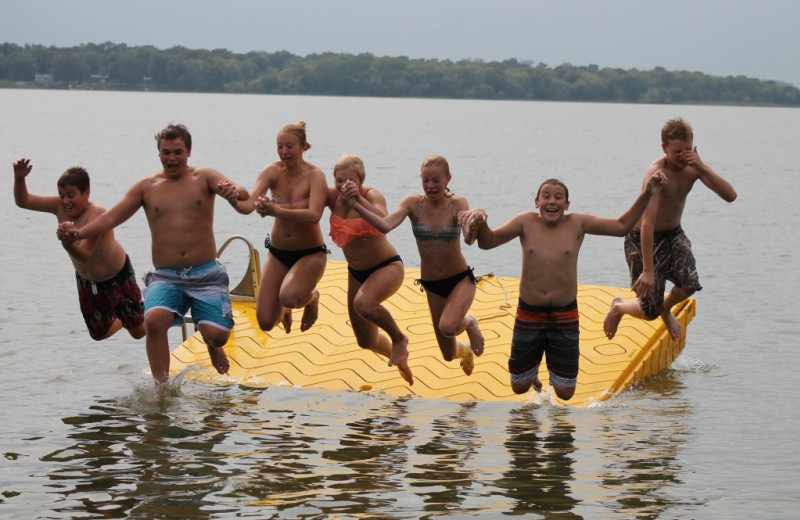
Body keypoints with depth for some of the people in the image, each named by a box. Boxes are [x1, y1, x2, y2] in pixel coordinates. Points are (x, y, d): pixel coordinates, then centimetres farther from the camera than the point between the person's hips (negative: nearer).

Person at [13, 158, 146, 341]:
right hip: (86, 280, 6)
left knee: (139, 332, 4)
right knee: (99, 333, 15)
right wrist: (19, 178, -35)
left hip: (117, 276, -6)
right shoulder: (60, 206, -16)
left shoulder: (97, 214, -34)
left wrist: (68, 245, -63)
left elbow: (84, 255, -42)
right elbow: (23, 201, -17)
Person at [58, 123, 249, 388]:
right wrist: (79, 232, -16)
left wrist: (234, 192, -39)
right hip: (165, 277, 1)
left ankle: (211, 345, 24)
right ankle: (162, 387, -19)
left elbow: (243, 196, -13)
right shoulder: (147, 187, 9)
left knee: (217, 334, -16)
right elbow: (111, 217, 3)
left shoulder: (204, 177, 4)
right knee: (154, 320, -29)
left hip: (206, 274, -1)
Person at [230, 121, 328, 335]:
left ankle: (311, 297, 5)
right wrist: (232, 198, -47)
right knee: (266, 322, -2)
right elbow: (248, 205, -23)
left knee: (289, 297, -33)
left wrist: (276, 210, -47)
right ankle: (283, 308, 36)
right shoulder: (272, 172, -9)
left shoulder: (314, 175, -18)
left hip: (310, 253, -4)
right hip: (278, 253, 4)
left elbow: (314, 215, -34)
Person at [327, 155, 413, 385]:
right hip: (356, 272, 6)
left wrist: (358, 198, -52)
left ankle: (399, 339, -8)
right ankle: (400, 357, 47)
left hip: (387, 267, -6)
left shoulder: (371, 195, -21)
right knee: (366, 341, 13)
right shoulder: (333, 196, -9)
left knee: (363, 304, -37)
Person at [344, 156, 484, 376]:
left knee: (447, 327, -33)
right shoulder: (413, 204, -12)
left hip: (461, 280, -3)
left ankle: (469, 324, 6)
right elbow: (385, 225, -28)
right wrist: (357, 205, -42)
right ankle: (467, 352, 54)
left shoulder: (458, 204, -15)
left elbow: (469, 238, -31)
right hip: (432, 285, 3)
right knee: (448, 355, 14)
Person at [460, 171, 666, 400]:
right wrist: (480, 221, -24)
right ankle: (531, 369, 49)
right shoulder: (526, 223, -3)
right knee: (519, 387, 13)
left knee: (564, 393, 5)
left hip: (565, 317, 0)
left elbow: (621, 226, 2)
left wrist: (646, 195, -7)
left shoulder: (577, 224, -2)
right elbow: (488, 241, -3)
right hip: (529, 315, 0)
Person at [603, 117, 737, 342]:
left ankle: (666, 309, 13)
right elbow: (647, 222, -34)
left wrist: (702, 168, -30)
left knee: (690, 283, -24)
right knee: (650, 311, -7)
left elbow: (730, 196, -17)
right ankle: (618, 307, 31)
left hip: (674, 234, 5)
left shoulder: (694, 167, -8)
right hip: (643, 239, -5)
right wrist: (647, 270, -38)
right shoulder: (656, 173, -28)